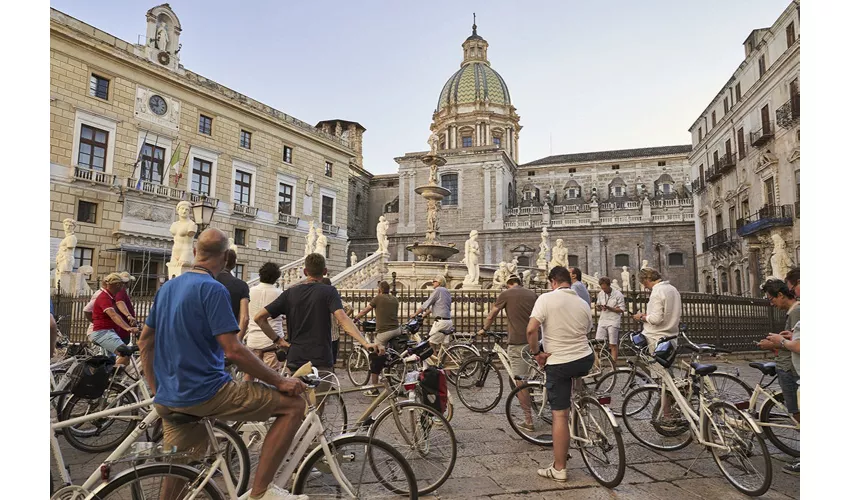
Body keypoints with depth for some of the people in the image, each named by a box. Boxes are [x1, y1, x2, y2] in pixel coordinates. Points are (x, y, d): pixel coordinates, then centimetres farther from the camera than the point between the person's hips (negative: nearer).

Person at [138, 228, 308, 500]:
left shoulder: (167, 287, 12)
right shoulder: (212, 289, -15)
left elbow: (144, 342, 18)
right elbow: (233, 351, -21)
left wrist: (158, 391, 25)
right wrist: (280, 382, -14)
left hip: (169, 400, 9)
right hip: (205, 394, -9)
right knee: (293, 404, -7)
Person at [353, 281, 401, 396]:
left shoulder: (378, 298, 2)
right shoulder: (394, 299, 14)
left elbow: (365, 311, 8)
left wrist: (355, 318, 24)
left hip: (383, 332, -4)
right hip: (396, 330, 4)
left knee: (375, 359, 4)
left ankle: (374, 389, 6)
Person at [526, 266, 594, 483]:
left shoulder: (546, 298, -11)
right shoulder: (583, 303, 5)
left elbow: (531, 330, -21)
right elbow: (587, 331, 15)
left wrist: (536, 353, -7)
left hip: (559, 363, -5)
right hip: (586, 359, 5)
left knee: (559, 415, 2)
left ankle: (559, 469, 11)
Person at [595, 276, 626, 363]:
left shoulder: (618, 294, -5)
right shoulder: (600, 294, 9)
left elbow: (622, 309, -7)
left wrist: (609, 308, -19)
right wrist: (598, 307, -8)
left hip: (613, 321, -4)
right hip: (602, 320, 4)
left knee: (613, 345, 0)